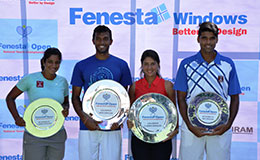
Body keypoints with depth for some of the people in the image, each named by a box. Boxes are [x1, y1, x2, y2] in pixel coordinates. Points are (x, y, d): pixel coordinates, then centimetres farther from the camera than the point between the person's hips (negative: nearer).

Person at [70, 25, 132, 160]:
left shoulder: (121, 65, 5)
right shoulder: (81, 66, 5)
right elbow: (75, 97, 6)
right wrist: (85, 119, -9)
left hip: (112, 128, 0)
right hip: (88, 128, 0)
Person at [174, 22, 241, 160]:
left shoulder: (228, 64, 4)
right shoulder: (186, 64, 0)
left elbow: (235, 98, 7)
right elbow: (181, 98, 0)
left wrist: (228, 124, -6)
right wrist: (190, 126, -10)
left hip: (220, 129, 1)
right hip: (192, 128, -1)